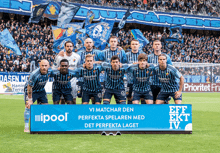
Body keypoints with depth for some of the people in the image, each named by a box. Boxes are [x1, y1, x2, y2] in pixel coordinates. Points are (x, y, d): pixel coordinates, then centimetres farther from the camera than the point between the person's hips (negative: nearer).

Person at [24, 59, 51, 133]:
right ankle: (26, 127, -10)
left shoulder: (49, 72, -18)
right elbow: (29, 87, -26)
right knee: (28, 106, -16)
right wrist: (30, 99, -22)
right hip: (30, 90, -6)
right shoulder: (34, 74, -34)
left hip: (41, 90, 6)